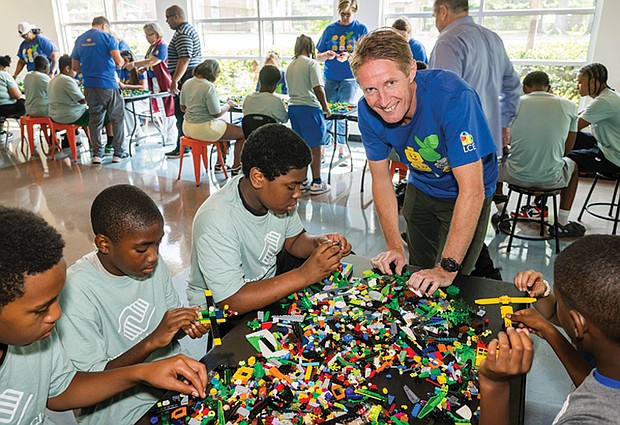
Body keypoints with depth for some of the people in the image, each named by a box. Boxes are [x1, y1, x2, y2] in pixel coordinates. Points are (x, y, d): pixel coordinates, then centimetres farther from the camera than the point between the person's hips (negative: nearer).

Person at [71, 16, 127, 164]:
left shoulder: (80, 40, 13)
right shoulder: (107, 37, -2)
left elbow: (75, 67, 15)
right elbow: (118, 60, -13)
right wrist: (119, 65, 9)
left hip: (89, 85, 5)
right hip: (108, 84, -5)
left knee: (95, 119, 10)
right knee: (117, 118, 5)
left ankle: (97, 153, 11)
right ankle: (118, 152, 6)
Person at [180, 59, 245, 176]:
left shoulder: (187, 83, 4)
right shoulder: (209, 86, -20)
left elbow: (183, 107, 13)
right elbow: (216, 113, -19)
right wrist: (228, 105, -1)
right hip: (203, 129, -9)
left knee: (224, 124, 34)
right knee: (243, 133, 5)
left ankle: (220, 163, 36)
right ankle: (235, 168, 12)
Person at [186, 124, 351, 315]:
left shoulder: (279, 195, -12)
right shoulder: (216, 222, -34)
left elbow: (294, 240, 5)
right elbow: (232, 300, -35)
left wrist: (319, 242, -18)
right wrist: (305, 275, -37)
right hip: (220, 307, -7)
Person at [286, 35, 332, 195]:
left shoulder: (290, 66, 13)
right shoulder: (312, 64, -8)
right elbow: (318, 89, -14)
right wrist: (326, 108, -5)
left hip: (293, 106, 7)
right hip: (309, 107, -7)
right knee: (315, 147, 0)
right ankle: (316, 183, 5)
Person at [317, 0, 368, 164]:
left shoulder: (361, 29, 3)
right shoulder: (330, 29, 9)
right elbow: (318, 57, 10)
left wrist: (349, 56, -20)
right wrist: (326, 55, -13)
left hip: (350, 78, -2)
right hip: (330, 78, 2)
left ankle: (341, 152, 4)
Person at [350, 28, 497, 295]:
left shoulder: (453, 96, -37)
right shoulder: (368, 111, -21)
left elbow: (471, 190, -37)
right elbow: (381, 180, -9)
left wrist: (447, 268, -36)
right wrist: (394, 246, -15)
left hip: (467, 197, -4)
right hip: (420, 189, 5)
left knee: (447, 285, -6)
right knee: (418, 277, 17)